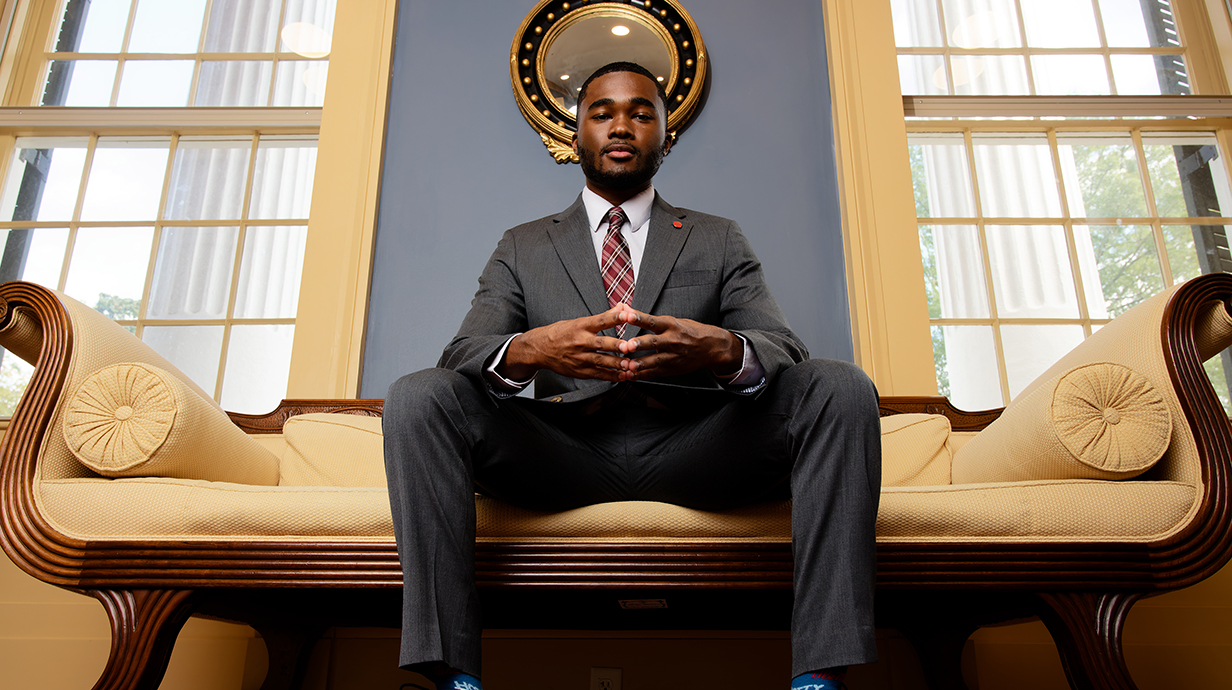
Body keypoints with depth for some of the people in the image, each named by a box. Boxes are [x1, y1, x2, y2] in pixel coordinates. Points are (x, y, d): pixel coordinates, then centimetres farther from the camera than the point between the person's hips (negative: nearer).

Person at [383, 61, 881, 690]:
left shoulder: (719, 241, 17)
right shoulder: (522, 247, 17)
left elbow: (786, 350, 2)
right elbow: (462, 354, 2)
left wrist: (725, 351, -25)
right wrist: (527, 350, -25)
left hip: (691, 451, 0)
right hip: (563, 450, 0)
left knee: (840, 388, -23)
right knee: (419, 396, -22)